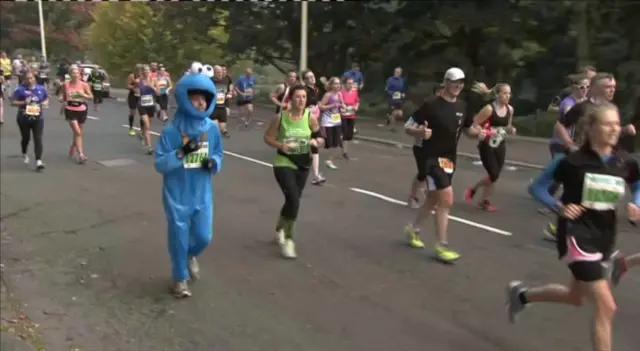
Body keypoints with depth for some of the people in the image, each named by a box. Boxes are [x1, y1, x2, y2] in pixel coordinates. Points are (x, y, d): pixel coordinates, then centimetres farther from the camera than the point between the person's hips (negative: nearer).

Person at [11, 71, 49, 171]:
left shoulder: (41, 89, 0)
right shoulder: (20, 89, -9)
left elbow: (46, 99, 15)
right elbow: (13, 102, -9)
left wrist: (45, 102, -7)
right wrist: (23, 102, -25)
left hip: (38, 118, 1)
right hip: (24, 119, -1)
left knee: (38, 139, -10)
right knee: (26, 138, 17)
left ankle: (38, 161, -14)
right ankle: (24, 154, 47)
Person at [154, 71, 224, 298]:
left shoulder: (212, 128, -5)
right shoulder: (171, 130, -15)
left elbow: (219, 155, 8)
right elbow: (159, 164, -13)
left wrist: (213, 162, -15)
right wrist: (181, 153, -28)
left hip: (202, 194, 3)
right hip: (177, 195, -3)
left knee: (203, 236, 10)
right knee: (179, 238, 9)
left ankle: (190, 256, 47)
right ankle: (180, 278, 33)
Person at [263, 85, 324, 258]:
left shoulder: (310, 117, -8)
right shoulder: (280, 117, -12)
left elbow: (320, 138, 2)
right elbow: (267, 137, -4)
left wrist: (316, 141, -21)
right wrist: (281, 145, -21)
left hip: (303, 165, 4)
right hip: (283, 164, -4)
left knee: (293, 200, 16)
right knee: (293, 200, -18)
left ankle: (279, 229, 44)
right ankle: (288, 240, 0)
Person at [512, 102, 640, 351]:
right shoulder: (573, 161, -15)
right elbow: (536, 188, -6)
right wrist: (559, 207, -21)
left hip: (604, 240, 7)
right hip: (576, 237, -6)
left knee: (576, 297, 23)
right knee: (606, 306, -13)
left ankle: (521, 294, 46)